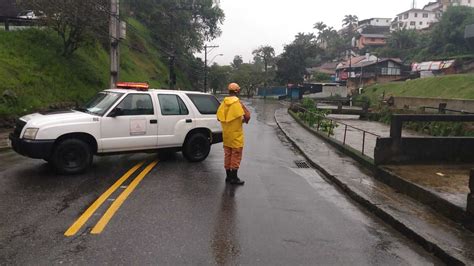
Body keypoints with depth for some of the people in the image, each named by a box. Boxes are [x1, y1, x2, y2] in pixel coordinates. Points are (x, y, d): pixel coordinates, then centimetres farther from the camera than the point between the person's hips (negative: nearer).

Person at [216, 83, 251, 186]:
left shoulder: (224, 102, 4)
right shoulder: (238, 102, -14)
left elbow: (219, 117, 8)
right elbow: (247, 116, -19)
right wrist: (244, 120, 2)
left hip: (226, 133, 6)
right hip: (236, 134, -6)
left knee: (227, 154, 13)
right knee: (236, 155, 2)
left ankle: (228, 176, 20)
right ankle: (234, 178, 6)